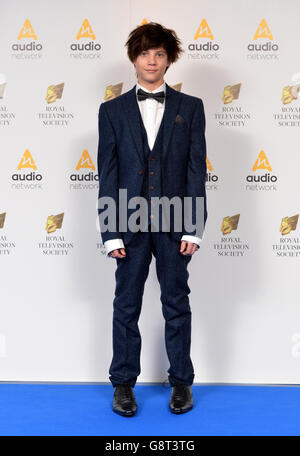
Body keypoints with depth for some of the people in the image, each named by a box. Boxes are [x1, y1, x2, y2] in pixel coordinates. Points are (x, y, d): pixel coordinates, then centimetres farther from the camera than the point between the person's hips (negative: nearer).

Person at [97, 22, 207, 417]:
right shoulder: (112, 110, 7)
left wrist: (194, 228, -7)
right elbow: (107, 174, 2)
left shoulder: (190, 107, 6)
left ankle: (182, 382, 23)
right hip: (130, 222, 0)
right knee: (127, 305, 8)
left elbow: (197, 169, 1)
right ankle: (124, 384, 22)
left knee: (177, 303, 9)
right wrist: (111, 232, -6)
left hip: (174, 223, 0)